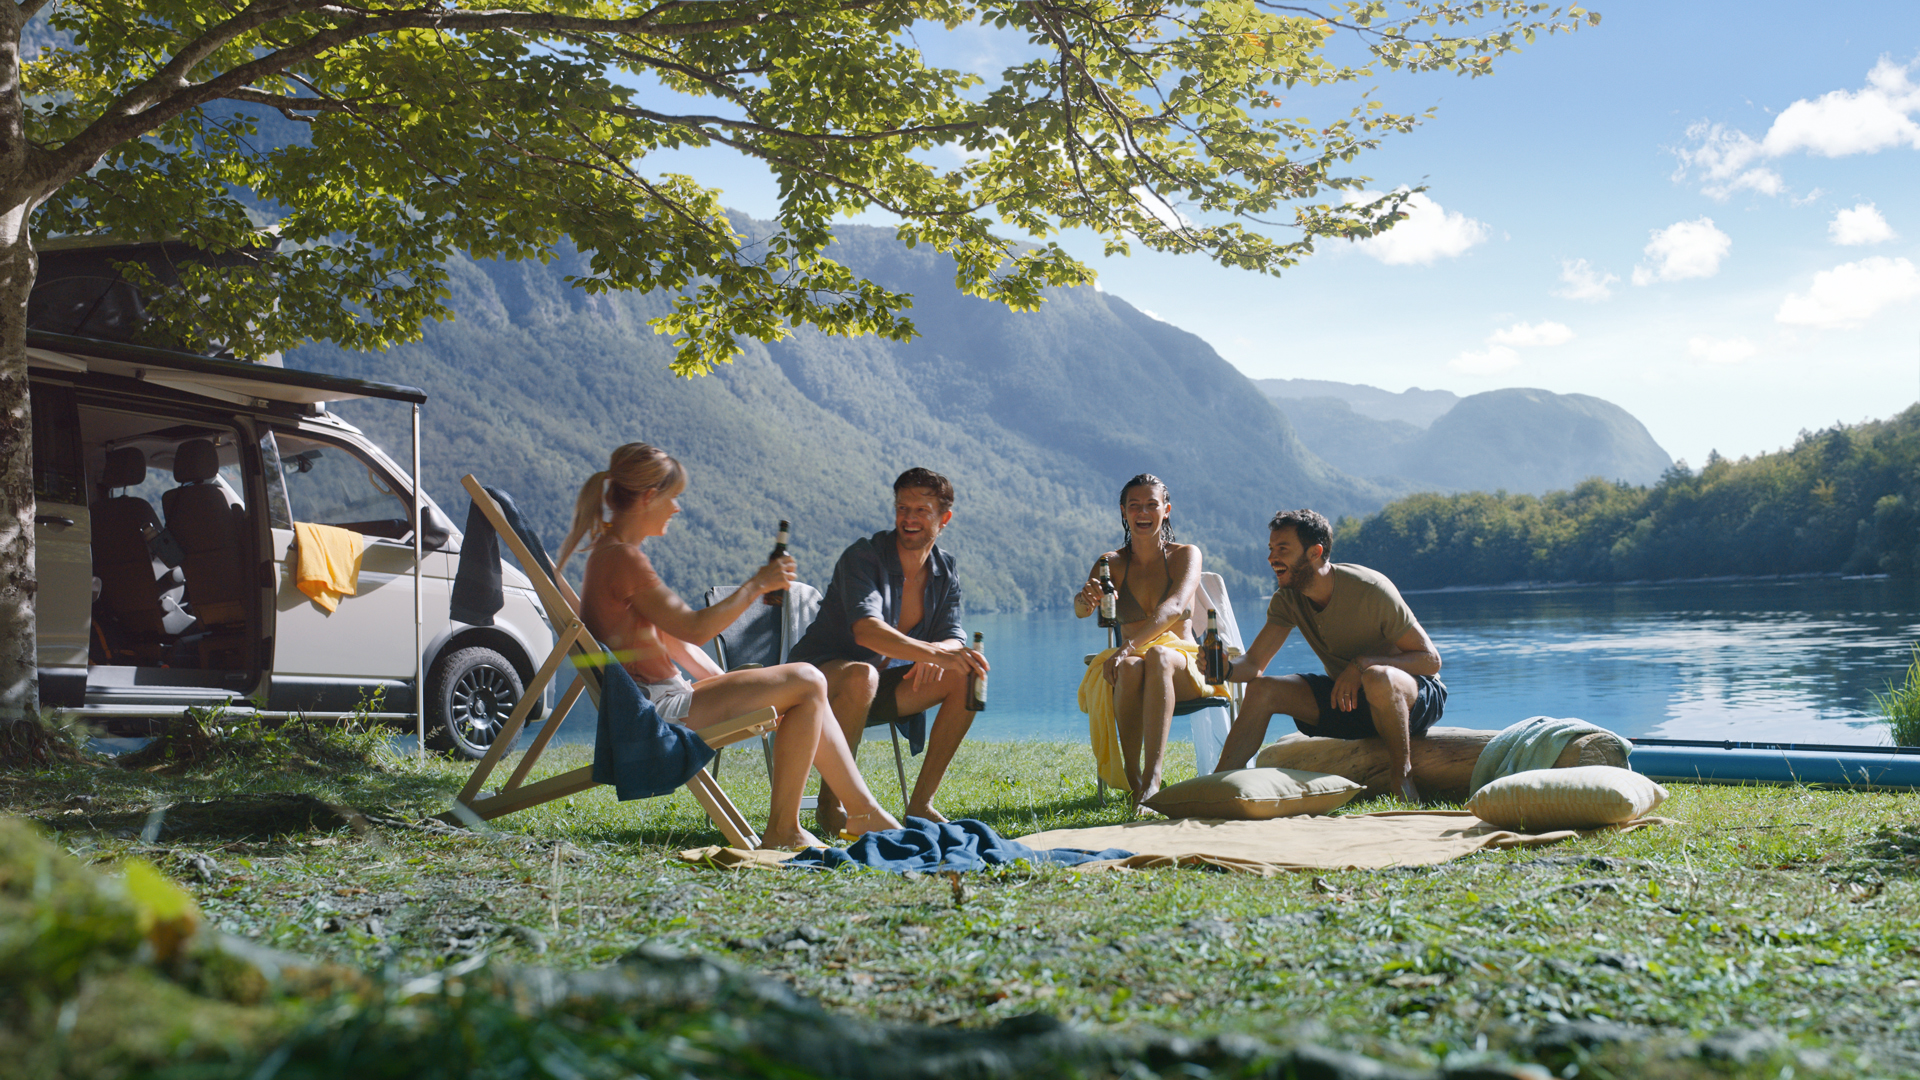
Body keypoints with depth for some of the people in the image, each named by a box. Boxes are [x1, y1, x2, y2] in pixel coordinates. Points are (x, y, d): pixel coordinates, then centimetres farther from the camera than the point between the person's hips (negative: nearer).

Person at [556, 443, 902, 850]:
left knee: (807, 692, 12)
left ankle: (865, 810, 13)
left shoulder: (612, 552, 15)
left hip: (663, 699, 11)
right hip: (657, 708, -11)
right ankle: (782, 831, -9)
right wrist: (757, 585, -10)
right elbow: (695, 629, -20)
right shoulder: (621, 558, -18)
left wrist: (724, 682, 14)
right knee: (808, 683, -12)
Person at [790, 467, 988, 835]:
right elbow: (866, 630, -34)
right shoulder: (864, 555, -19)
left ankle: (920, 804, -9)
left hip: (877, 688, 6)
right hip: (817, 679, -6)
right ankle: (830, 803, -23)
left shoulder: (945, 573, 3)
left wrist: (935, 652, -30)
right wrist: (934, 652, -48)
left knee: (967, 677, -13)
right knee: (861, 675, -40)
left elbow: (954, 640, -4)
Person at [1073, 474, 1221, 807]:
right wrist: (1085, 598, -41)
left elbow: (1175, 608, -21)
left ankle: (1151, 780, -51)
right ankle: (1132, 781, -37)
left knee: (1158, 655, -37)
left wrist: (1130, 646, -37)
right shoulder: (1111, 563, 6)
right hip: (1128, 667, 2)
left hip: (1182, 669, -1)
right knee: (1130, 666, -36)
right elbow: (1081, 609, -14)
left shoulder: (1186, 555, -1)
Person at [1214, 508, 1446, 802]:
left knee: (1378, 678, -40)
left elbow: (1430, 659, -19)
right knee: (1261, 690, -11)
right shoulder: (1288, 598, -5)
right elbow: (1253, 665, -9)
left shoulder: (1370, 590, -22)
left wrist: (1363, 664, -32)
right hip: (1346, 697, 6)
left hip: (1416, 699, -6)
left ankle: (1403, 776, -23)